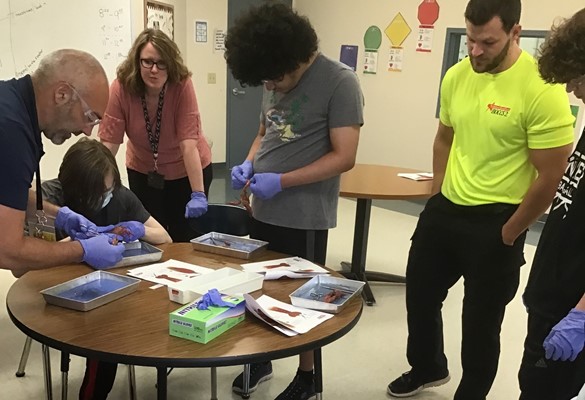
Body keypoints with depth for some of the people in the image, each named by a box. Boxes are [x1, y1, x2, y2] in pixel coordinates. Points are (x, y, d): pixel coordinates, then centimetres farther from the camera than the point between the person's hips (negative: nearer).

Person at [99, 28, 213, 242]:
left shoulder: (181, 85, -25)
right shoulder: (121, 88, -21)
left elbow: (189, 143, -29)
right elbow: (108, 143, -21)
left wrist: (198, 194, -34)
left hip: (187, 171, -1)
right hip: (143, 172, 2)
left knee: (184, 241, 9)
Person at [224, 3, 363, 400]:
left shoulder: (339, 82, -15)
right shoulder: (276, 82, 7)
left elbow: (344, 157, -19)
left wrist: (280, 181, -22)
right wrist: (249, 164, -3)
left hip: (304, 217, -6)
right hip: (263, 211, 7)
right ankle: (260, 359, 41)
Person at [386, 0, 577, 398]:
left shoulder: (542, 88, -20)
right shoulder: (457, 76, 0)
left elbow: (550, 177, -16)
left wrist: (508, 234, -9)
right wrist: (438, 198, 10)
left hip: (495, 221, -6)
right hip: (444, 210, 6)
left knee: (481, 320, 11)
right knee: (420, 296, 21)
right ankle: (427, 368, 48)